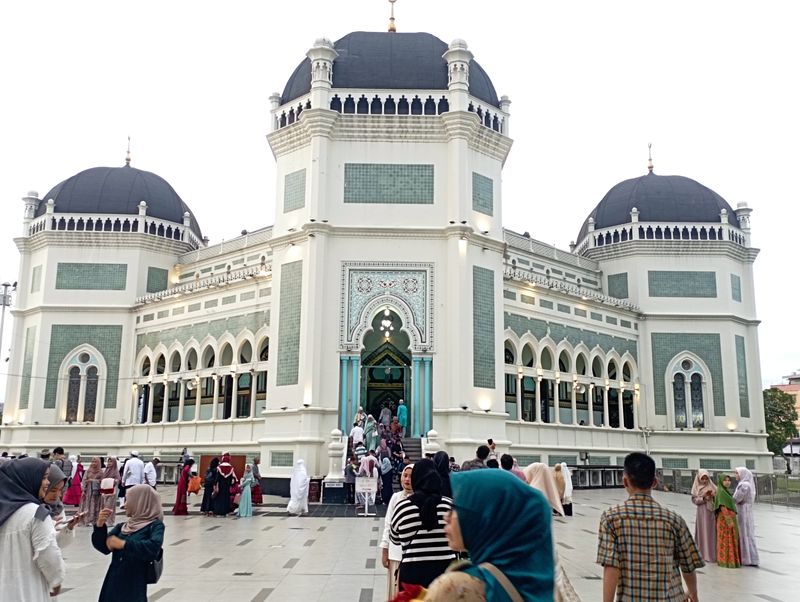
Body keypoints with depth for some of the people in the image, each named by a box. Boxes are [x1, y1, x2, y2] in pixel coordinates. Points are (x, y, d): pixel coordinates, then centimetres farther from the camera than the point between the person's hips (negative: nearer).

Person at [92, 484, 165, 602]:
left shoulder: (155, 526, -5)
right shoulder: (123, 526, 13)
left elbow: (153, 547, -24)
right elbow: (104, 547, 7)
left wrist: (123, 544, -22)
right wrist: (100, 525, -6)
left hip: (134, 586, -6)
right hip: (113, 584, 6)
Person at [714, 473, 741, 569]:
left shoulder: (725, 491, 15)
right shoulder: (721, 492, -16)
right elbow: (722, 507, -22)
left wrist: (731, 519, 20)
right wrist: (729, 520, -25)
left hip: (730, 518, 10)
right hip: (725, 519, -10)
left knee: (730, 539, 14)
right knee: (727, 540, -6)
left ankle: (725, 560, 19)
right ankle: (727, 561, -2)